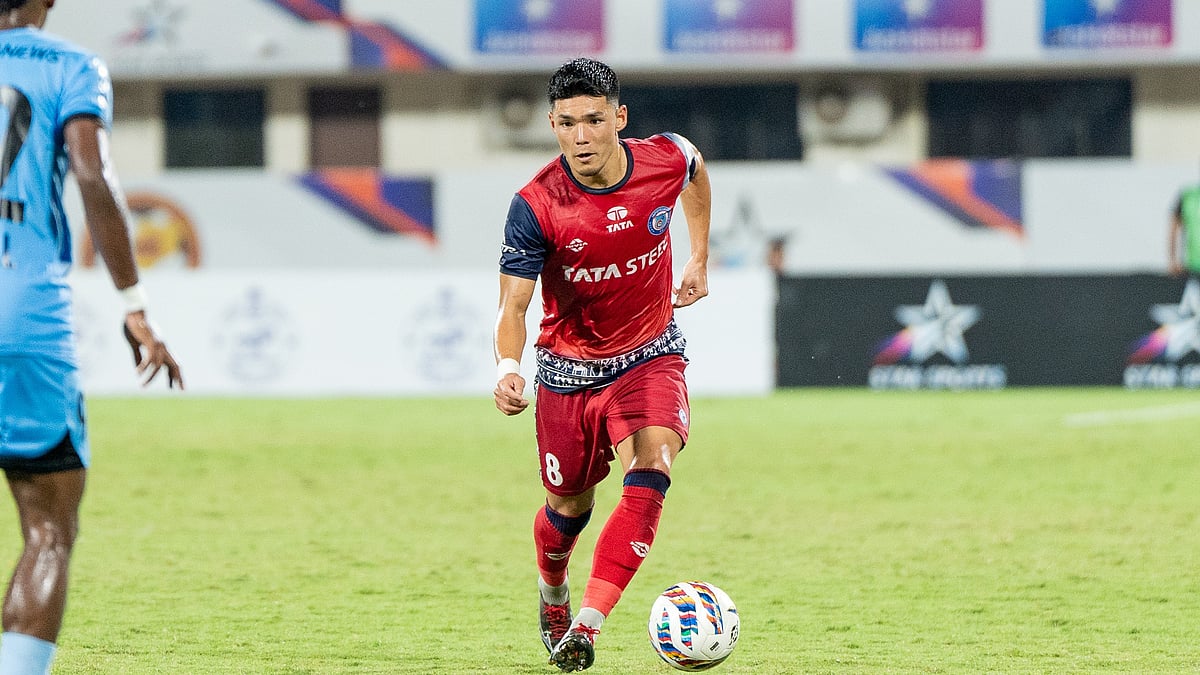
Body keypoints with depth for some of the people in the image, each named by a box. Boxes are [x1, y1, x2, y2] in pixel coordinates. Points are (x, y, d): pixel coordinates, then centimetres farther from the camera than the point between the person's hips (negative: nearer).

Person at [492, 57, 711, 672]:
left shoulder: (666, 160, -15)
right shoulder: (536, 206, -23)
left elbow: (695, 171, 13)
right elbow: (513, 304, -24)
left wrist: (699, 259, 14)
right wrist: (507, 367, -43)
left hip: (650, 356, 1)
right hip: (569, 368, -1)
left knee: (649, 475, -25)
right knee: (569, 507, 13)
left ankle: (587, 624, -29)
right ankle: (551, 597, 48)